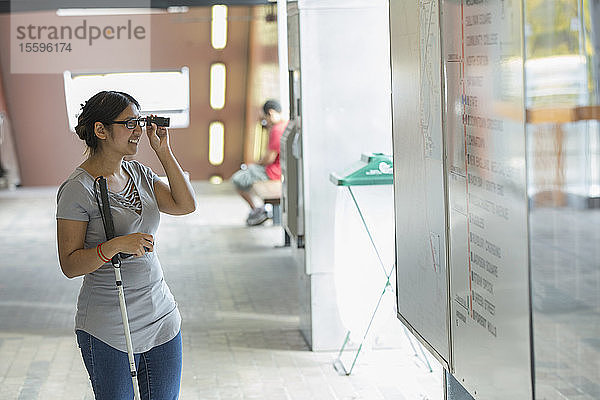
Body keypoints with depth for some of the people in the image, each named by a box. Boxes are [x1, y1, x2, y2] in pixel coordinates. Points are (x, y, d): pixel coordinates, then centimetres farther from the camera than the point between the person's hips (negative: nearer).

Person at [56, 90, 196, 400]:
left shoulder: (139, 173, 8)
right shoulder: (77, 189, -13)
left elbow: (185, 205, 0)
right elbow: (69, 264, -15)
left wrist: (163, 152, -2)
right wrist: (116, 245, -30)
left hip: (161, 320, 6)